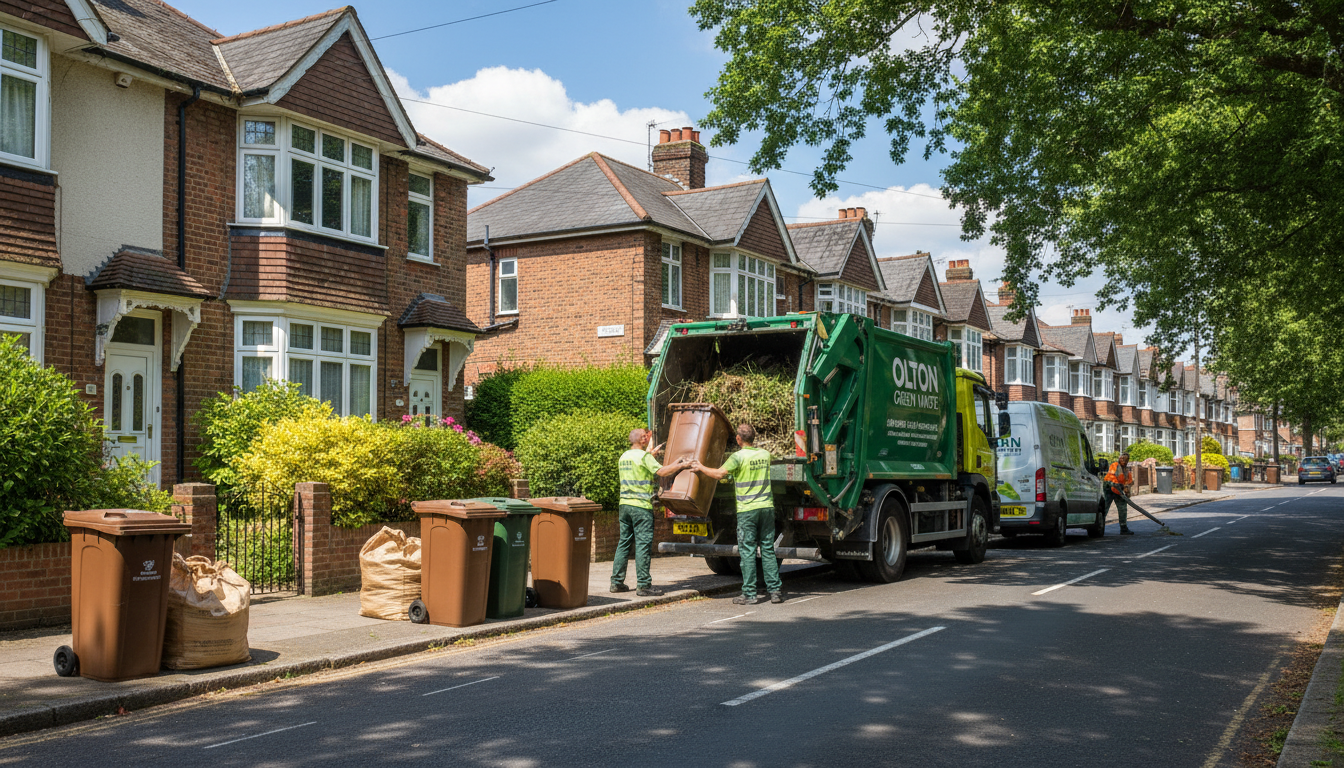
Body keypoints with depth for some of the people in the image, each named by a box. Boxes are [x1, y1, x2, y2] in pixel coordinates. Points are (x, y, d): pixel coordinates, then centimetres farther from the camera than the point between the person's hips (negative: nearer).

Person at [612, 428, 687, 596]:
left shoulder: (624, 456, 14)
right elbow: (661, 471, -20)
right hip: (641, 506, -8)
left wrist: (652, 454, 38)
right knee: (643, 545, -5)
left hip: (625, 504, 8)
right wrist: (680, 465, -8)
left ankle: (617, 582, 14)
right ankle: (643, 585, -5)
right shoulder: (644, 456, -10)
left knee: (623, 543, 12)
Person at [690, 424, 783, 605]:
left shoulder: (739, 457, -10)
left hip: (747, 509, -5)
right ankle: (775, 590, 9)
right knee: (768, 550, 9)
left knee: (747, 551, 0)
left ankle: (749, 594, 1)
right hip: (766, 507, 5)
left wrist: (700, 467, 0)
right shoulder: (765, 454, 9)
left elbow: (719, 474, -16)